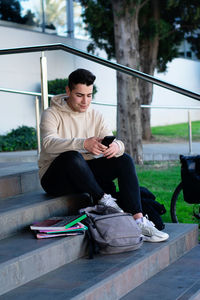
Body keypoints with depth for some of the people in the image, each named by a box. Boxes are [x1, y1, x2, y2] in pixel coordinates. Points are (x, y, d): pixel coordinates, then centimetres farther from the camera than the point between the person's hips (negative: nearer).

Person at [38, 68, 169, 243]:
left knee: (124, 159, -16)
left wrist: (116, 146, -30)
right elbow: (49, 144, -28)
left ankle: (137, 219, -26)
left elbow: (111, 141, -3)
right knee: (72, 156, -37)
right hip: (55, 179, -5)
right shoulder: (52, 115, -8)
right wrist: (84, 144, -43)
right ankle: (105, 201, -26)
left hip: (85, 174, 5)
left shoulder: (96, 116, 8)